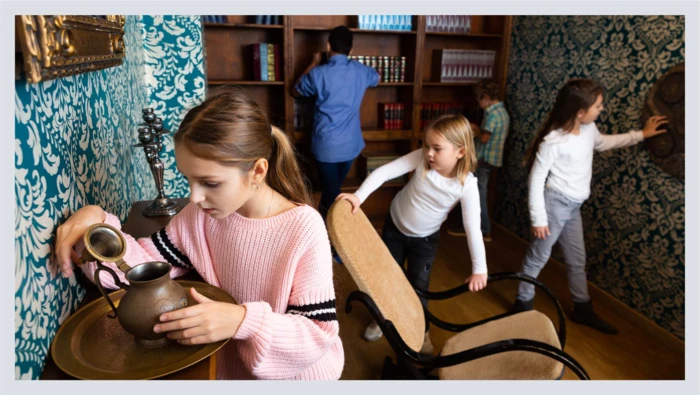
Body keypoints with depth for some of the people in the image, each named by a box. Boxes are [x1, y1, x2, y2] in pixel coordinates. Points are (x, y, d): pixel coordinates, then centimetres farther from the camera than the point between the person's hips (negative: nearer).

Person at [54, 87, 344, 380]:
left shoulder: (304, 228, -24)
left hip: (295, 376, -4)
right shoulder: (200, 214, -7)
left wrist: (245, 321, -36)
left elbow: (319, 336, -22)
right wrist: (97, 223, -15)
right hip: (229, 366, 4)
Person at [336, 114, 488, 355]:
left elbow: (473, 228, -27)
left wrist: (479, 269, -26)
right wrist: (359, 196, -41)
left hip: (425, 238, -1)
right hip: (394, 226, 2)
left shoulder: (467, 185, -28)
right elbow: (384, 172, -28)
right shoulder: (421, 158, -25)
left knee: (419, 285, 10)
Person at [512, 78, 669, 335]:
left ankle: (582, 309, 35)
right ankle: (523, 304, 24)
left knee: (577, 258, 19)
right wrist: (538, 218, -18)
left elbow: (603, 142, 24)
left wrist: (641, 135, 21)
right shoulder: (553, 141, -24)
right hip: (555, 204, -8)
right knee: (539, 256, 6)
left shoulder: (588, 129, 0)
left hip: (573, 206, 8)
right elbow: (536, 180, -19)